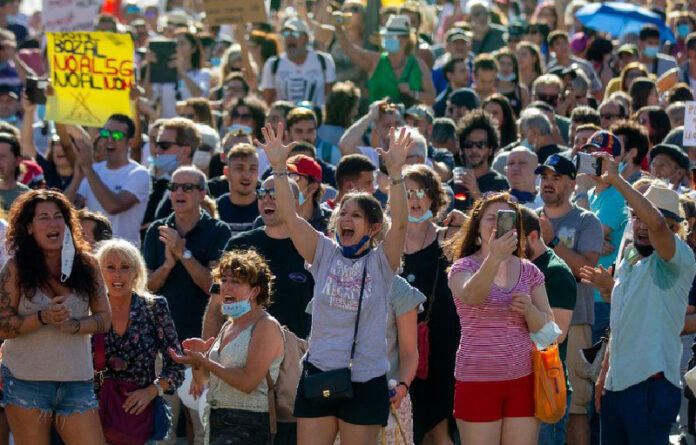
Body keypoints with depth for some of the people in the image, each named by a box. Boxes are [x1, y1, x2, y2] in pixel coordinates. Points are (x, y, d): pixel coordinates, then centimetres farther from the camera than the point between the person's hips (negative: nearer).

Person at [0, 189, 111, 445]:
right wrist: (43, 318, -22)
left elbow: (105, 318, 5)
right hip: (26, 381, -2)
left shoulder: (86, 265, 5)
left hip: (77, 381, 2)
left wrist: (75, 326, -15)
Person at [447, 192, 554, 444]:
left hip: (523, 379, 3)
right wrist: (494, 259, -43)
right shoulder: (463, 267, -2)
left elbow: (546, 327, 9)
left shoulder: (529, 272, 10)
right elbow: (471, 296, -26)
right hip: (478, 381, -3)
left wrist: (529, 310, -14)